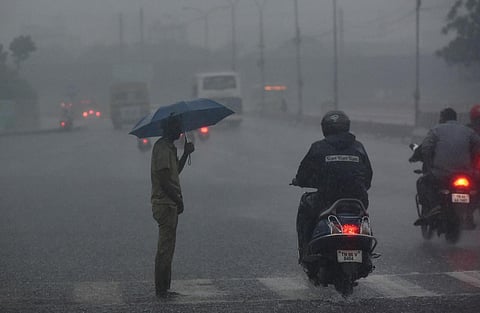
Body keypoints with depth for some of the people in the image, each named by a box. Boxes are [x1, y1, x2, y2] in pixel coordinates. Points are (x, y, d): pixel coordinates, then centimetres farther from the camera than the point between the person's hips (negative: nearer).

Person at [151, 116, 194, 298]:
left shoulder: (168, 147, 16)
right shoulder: (163, 149, -16)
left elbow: (175, 172, 22)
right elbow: (164, 180, -20)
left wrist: (186, 153, 11)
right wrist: (178, 200, -15)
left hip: (168, 204, 11)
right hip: (166, 204, -11)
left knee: (167, 248, 13)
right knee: (165, 248, -7)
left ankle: (163, 288, 16)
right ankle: (162, 289, -4)